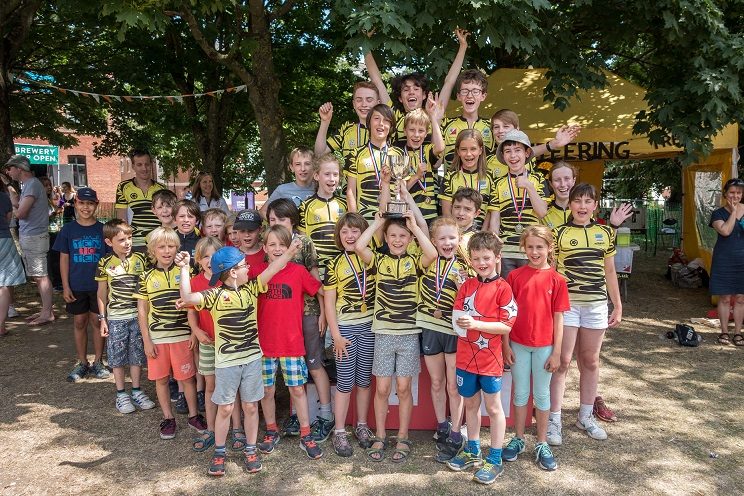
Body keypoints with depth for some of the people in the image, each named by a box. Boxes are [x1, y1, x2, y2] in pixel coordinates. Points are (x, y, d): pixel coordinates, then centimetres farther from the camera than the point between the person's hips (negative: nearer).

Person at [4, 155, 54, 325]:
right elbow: (21, 210, 16)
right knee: (38, 276, 13)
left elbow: (20, 213, -19)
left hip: (34, 237, -10)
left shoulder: (32, 184, -14)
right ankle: (45, 310, 20)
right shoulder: (29, 184, 18)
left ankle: (47, 314, -2)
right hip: (28, 237, 10)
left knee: (41, 276, -6)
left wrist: (12, 207, 0)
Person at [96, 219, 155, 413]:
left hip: (138, 316, 1)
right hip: (116, 318, -1)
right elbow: (101, 293, 3)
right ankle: (121, 394, 21)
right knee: (118, 357, 8)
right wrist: (102, 319, 0)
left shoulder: (140, 259, -1)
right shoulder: (105, 263, -4)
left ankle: (137, 391, 25)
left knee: (137, 355, 10)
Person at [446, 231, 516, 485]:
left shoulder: (503, 288, -11)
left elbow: (506, 326, -15)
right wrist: (460, 322, -13)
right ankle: (472, 451, 36)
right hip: (465, 356, 5)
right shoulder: (466, 286, 4)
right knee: (470, 404, 18)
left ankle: (495, 460, 22)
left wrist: (476, 324, -24)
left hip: (489, 358, -5)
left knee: (493, 407, 9)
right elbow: (457, 315, 8)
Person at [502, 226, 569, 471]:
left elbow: (558, 318, -2)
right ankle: (518, 439, 27)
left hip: (544, 346, 0)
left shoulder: (557, 280, -4)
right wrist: (506, 345, -2)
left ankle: (542, 444, 24)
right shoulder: (515, 276, -3)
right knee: (520, 393, 13)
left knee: (542, 394, 11)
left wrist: (556, 352, -3)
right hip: (518, 345, 1)